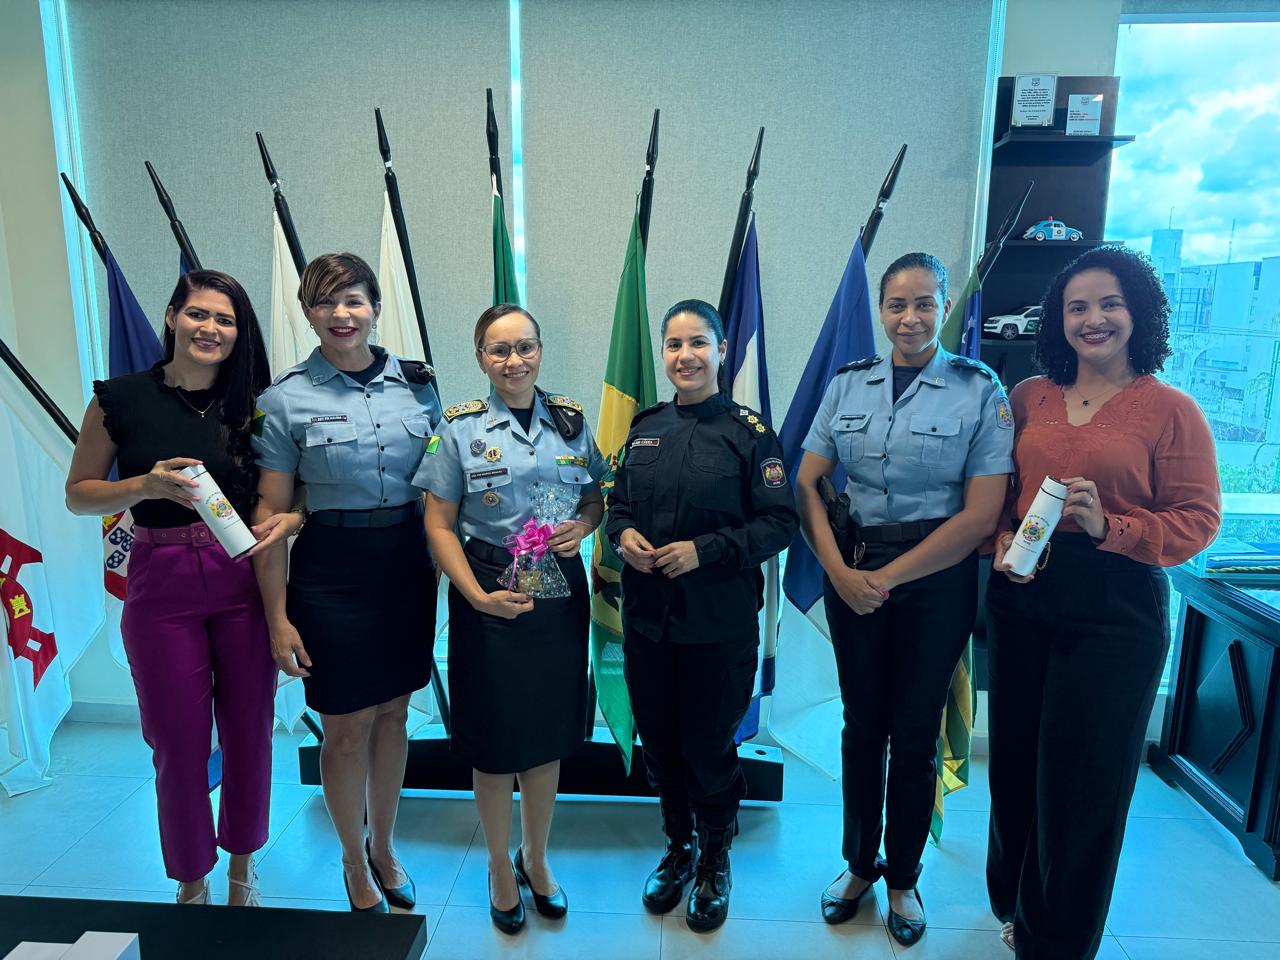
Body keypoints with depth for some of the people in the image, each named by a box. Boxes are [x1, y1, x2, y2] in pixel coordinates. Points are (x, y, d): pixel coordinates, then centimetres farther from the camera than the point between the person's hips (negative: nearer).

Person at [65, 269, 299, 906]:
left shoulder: (253, 402, 2)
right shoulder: (121, 398, -1)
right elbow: (78, 494, 4)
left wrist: (288, 519, -16)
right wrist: (148, 485, -15)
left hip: (244, 581, 1)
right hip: (161, 584, -1)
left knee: (249, 733, 10)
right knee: (179, 743, 8)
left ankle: (242, 865, 35)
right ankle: (191, 880, 32)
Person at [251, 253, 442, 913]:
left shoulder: (417, 382, 3)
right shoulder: (286, 398, -6)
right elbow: (272, 513, -5)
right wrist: (277, 617, -7)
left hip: (409, 565, 3)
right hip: (332, 569, -3)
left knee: (393, 712, 16)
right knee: (347, 727, 8)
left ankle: (384, 846, 39)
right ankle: (355, 864, 33)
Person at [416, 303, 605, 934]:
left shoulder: (571, 420, 4)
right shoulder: (461, 427, -4)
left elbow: (596, 498, 13)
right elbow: (439, 525, -5)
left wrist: (582, 526, -9)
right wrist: (479, 596, -16)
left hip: (560, 591, 3)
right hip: (489, 594, -2)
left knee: (548, 733, 15)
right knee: (495, 738, 9)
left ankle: (536, 859, 39)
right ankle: (500, 866, 35)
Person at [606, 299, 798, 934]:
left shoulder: (748, 430, -7)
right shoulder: (645, 429, 7)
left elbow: (781, 521, -10)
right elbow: (617, 503, 15)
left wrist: (705, 549, -20)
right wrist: (622, 534, -7)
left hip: (719, 623, -4)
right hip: (646, 617, 4)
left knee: (709, 746, 9)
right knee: (659, 742, 16)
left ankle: (715, 862, 37)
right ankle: (678, 847, 42)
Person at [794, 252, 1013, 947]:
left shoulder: (980, 390, -6)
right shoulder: (848, 384, 3)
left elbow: (981, 514, -11)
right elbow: (806, 485, 0)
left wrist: (887, 577, -13)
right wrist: (840, 571, -12)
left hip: (935, 578, -2)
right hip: (850, 571, 2)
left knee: (915, 734, 10)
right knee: (862, 725, 13)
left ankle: (902, 878, 32)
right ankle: (859, 863, 34)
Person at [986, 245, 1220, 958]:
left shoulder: (1171, 410, -5)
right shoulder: (1029, 397, 7)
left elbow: (1198, 519, -6)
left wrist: (1109, 527, -20)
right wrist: (1002, 540, -7)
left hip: (1117, 608, -3)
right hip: (1022, 596, 4)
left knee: (1084, 780, 8)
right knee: (1017, 763, 15)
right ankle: (1014, 898, 41)